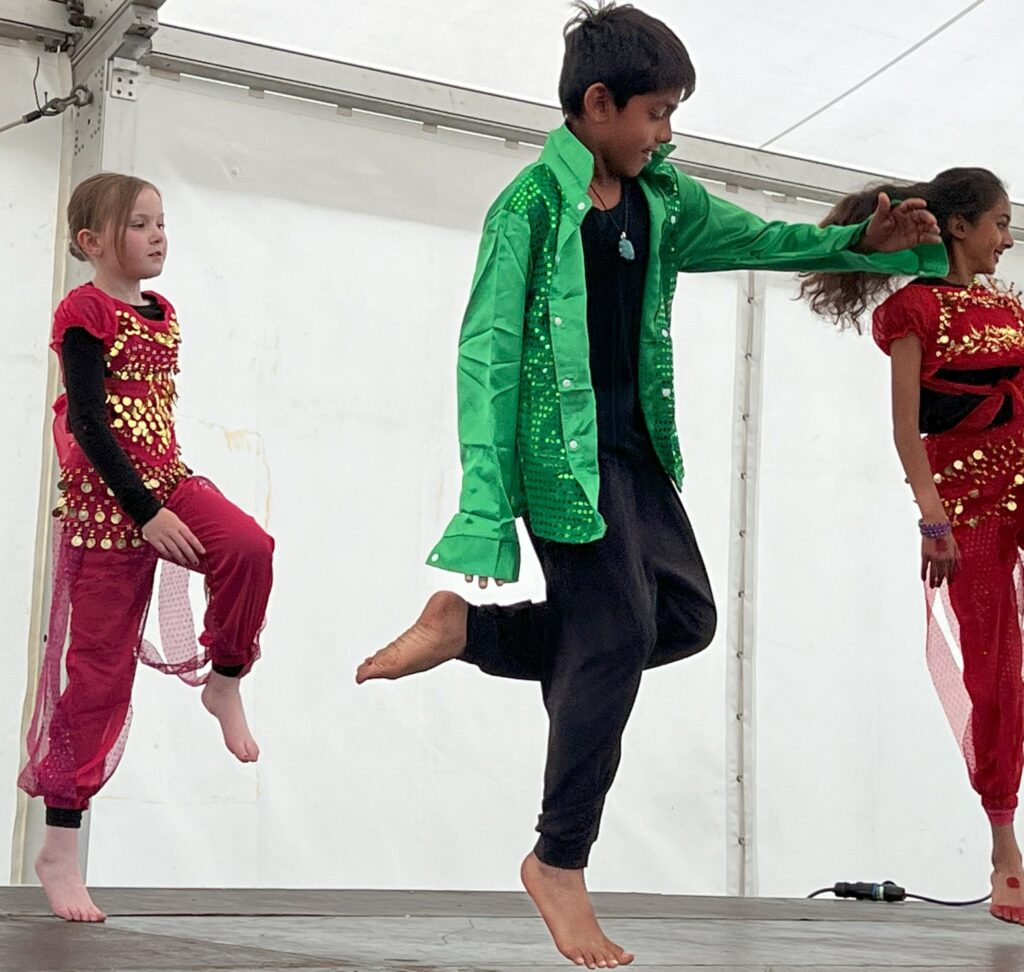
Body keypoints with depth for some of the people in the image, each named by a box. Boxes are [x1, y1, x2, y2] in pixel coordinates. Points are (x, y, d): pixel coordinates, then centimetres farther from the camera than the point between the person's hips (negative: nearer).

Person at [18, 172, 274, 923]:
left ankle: (225, 683, 0)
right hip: (107, 500, -6)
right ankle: (61, 849, 9)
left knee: (248, 547, -27)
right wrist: (145, 512, -23)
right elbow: (89, 425, -18)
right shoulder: (84, 313, -10)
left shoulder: (161, 312, 11)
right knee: (99, 665, -2)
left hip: (168, 481, 6)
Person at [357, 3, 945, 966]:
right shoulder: (531, 203, -12)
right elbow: (489, 350, -16)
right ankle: (560, 861, 7)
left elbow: (760, 239, 22)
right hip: (564, 450, -8)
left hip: (637, 446, 8)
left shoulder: (660, 197, 10)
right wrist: (486, 504, -22)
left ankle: (469, 627, 14)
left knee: (686, 615, 7)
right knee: (618, 631, -9)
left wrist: (864, 242, 4)